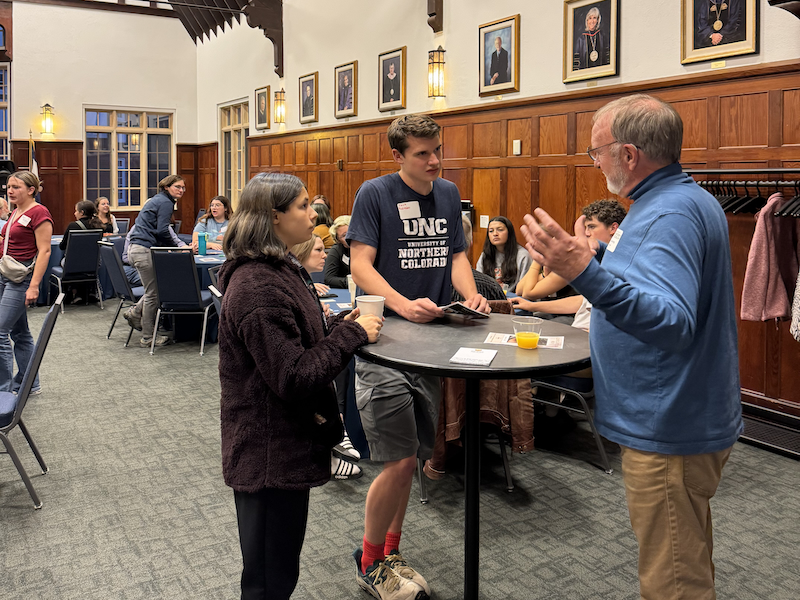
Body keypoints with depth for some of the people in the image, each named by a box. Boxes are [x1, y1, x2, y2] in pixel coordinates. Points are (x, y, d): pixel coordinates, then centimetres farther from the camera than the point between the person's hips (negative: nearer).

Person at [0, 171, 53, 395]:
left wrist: (34, 286, -22)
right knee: (19, 332, 14)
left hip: (22, 277, -9)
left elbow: (44, 251, -17)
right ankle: (30, 383, 23)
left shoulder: (39, 213, -12)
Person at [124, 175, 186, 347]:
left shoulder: (157, 200, 21)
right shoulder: (165, 202, -9)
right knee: (153, 294, -2)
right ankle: (148, 338, 6)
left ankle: (136, 312, 18)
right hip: (145, 250, -10)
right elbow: (162, 231, -17)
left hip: (136, 249, 10)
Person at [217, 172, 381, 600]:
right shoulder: (257, 288, -24)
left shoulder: (280, 270, 9)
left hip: (285, 446, 10)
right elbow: (295, 377, -26)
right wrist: (351, 335, -17)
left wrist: (340, 324, 1)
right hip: (269, 456, -10)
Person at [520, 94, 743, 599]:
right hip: (690, 419, 11)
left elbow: (672, 322, -38)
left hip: (670, 433, -11)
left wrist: (586, 273, -49)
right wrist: (603, 254, 22)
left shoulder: (670, 215, -23)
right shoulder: (689, 200, 10)